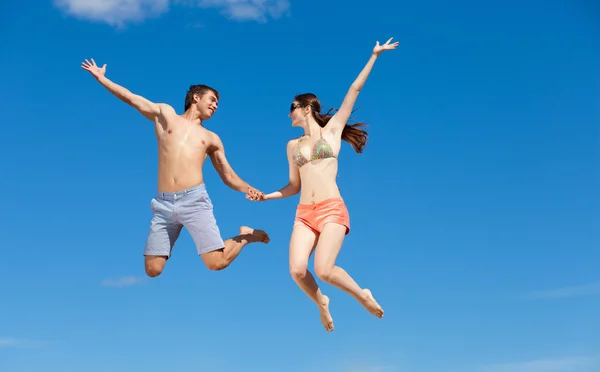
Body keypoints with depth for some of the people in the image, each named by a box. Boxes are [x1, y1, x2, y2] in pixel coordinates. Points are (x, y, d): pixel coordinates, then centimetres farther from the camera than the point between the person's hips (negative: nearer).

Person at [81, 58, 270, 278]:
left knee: (217, 263, -13)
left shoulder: (212, 139, 20)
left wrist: (247, 189, -1)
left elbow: (228, 176, 18)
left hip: (194, 200, 0)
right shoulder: (165, 114, 18)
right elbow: (130, 97, 22)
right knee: (152, 270, -3)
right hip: (163, 204, 1)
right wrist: (100, 78, 23)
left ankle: (246, 235, 17)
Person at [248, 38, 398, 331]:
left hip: (332, 210, -4)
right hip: (304, 213, 4)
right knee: (297, 271, -17)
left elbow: (354, 91, 6)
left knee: (324, 270, -22)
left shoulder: (332, 129, 8)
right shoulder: (293, 145, 18)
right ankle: (321, 303, 15)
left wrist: (374, 56, 4)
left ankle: (362, 295, 7)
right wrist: (266, 196, 12)